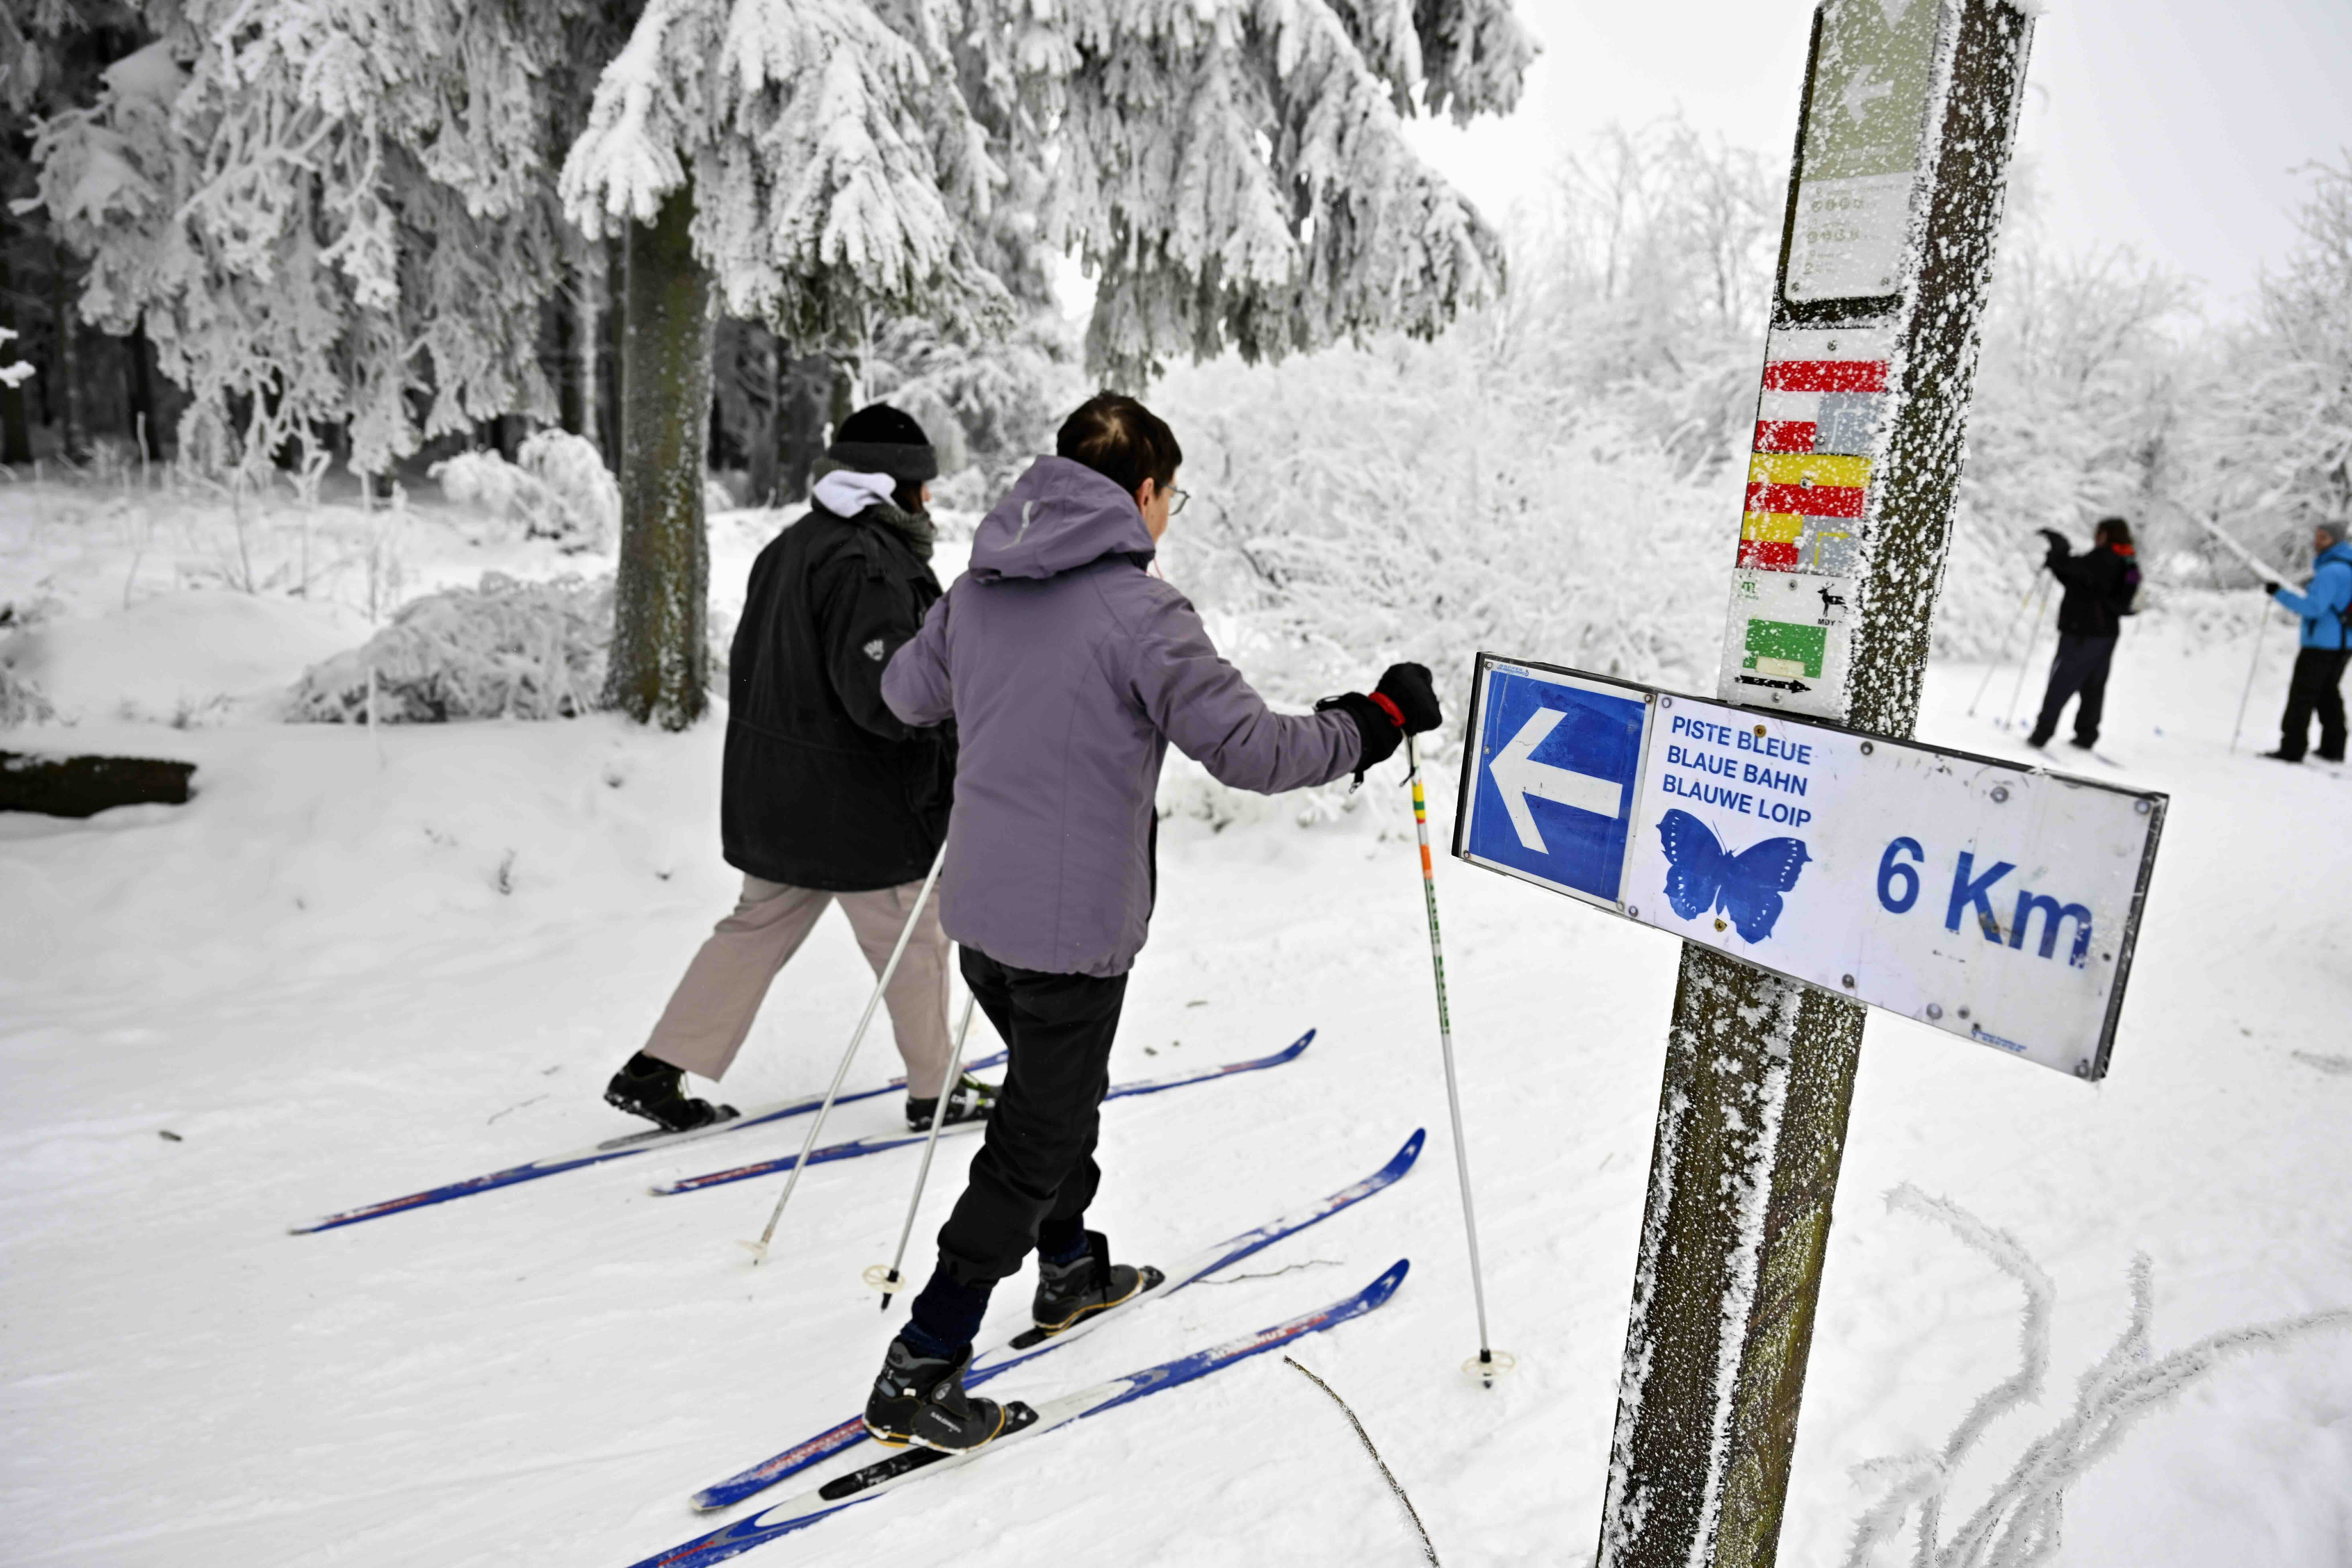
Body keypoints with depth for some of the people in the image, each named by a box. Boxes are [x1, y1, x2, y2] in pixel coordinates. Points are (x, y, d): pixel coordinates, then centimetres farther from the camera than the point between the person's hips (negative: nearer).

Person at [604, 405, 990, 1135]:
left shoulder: (791, 546, 11)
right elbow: (880, 689, -27)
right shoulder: (869, 562, -20)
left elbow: (751, 665, 17)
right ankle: (935, 1092, 22)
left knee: (757, 928, 17)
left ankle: (656, 1073, 20)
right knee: (914, 940, 7)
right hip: (856, 802, -9)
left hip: (775, 795, 9)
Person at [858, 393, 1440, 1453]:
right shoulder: (1137, 610, -19)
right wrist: (1376, 721, -7)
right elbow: (1248, 746, -22)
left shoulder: (978, 589, 4)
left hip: (979, 909, 8)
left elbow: (905, 695, 19)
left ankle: (1071, 1273, 46)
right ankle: (917, 1377, 15)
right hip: (1074, 928, -8)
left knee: (1059, 1093, 27)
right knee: (1033, 1147, 7)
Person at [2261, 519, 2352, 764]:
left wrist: (2281, 593, -23)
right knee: (2328, 693, 19)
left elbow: (2314, 607, -26)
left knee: (2302, 695, -7)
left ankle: (2292, 749, -7)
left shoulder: (2331, 572, -19)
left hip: (2321, 644, -10)